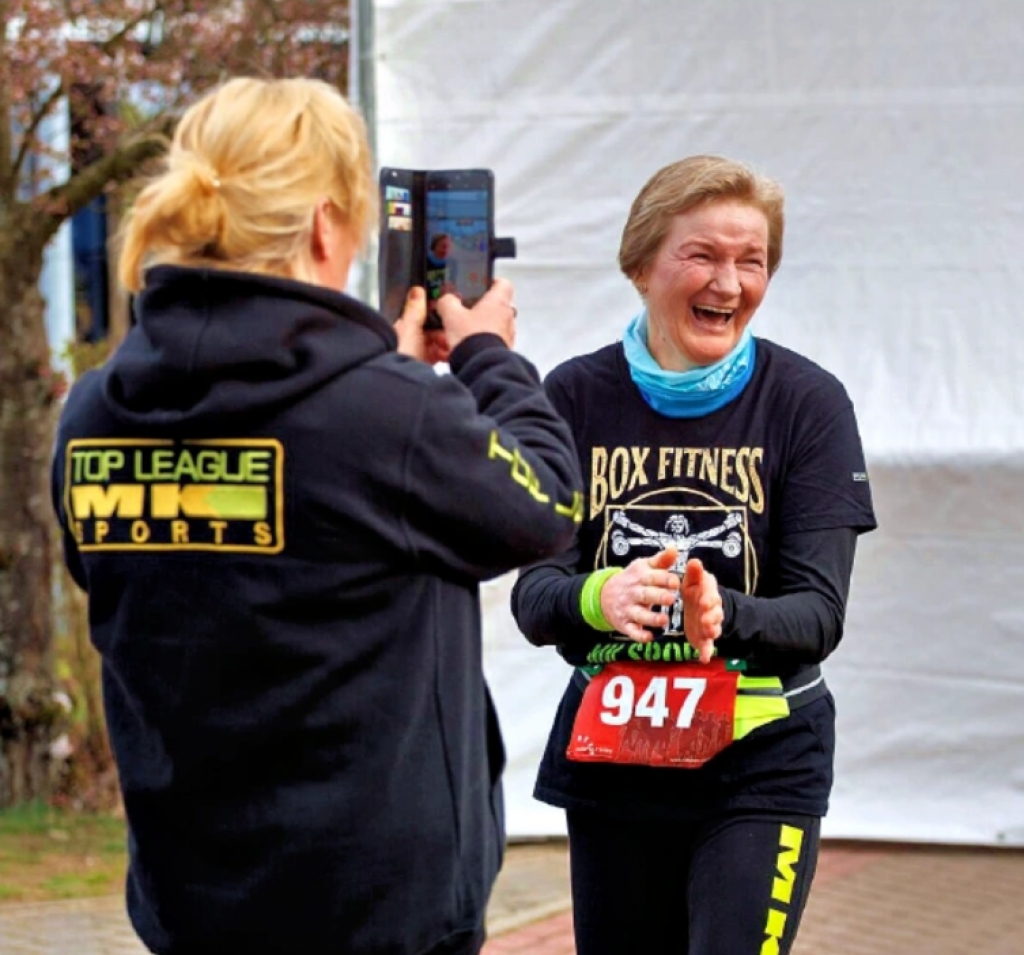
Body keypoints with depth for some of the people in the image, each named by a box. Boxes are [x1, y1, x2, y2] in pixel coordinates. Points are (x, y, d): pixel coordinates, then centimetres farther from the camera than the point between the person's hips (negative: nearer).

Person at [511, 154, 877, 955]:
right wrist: (597, 598, -30)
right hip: (609, 760, 2)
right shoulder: (576, 397, -5)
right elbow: (532, 596, -7)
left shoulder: (807, 402, -8)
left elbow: (820, 615, -11)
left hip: (760, 764, -2)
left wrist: (724, 615, -32)